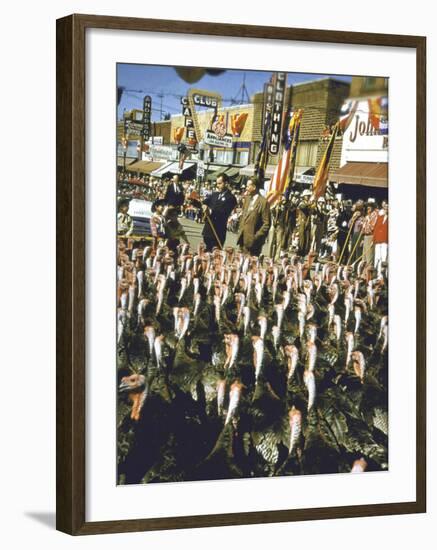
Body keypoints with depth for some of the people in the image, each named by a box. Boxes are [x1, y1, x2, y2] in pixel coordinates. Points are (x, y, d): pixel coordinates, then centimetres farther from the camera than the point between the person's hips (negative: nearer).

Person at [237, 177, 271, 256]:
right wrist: (240, 231, 14)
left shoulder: (263, 202, -13)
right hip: (242, 239, 7)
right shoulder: (247, 199, 12)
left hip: (252, 241, -7)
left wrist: (256, 237, -16)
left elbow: (266, 224, -14)